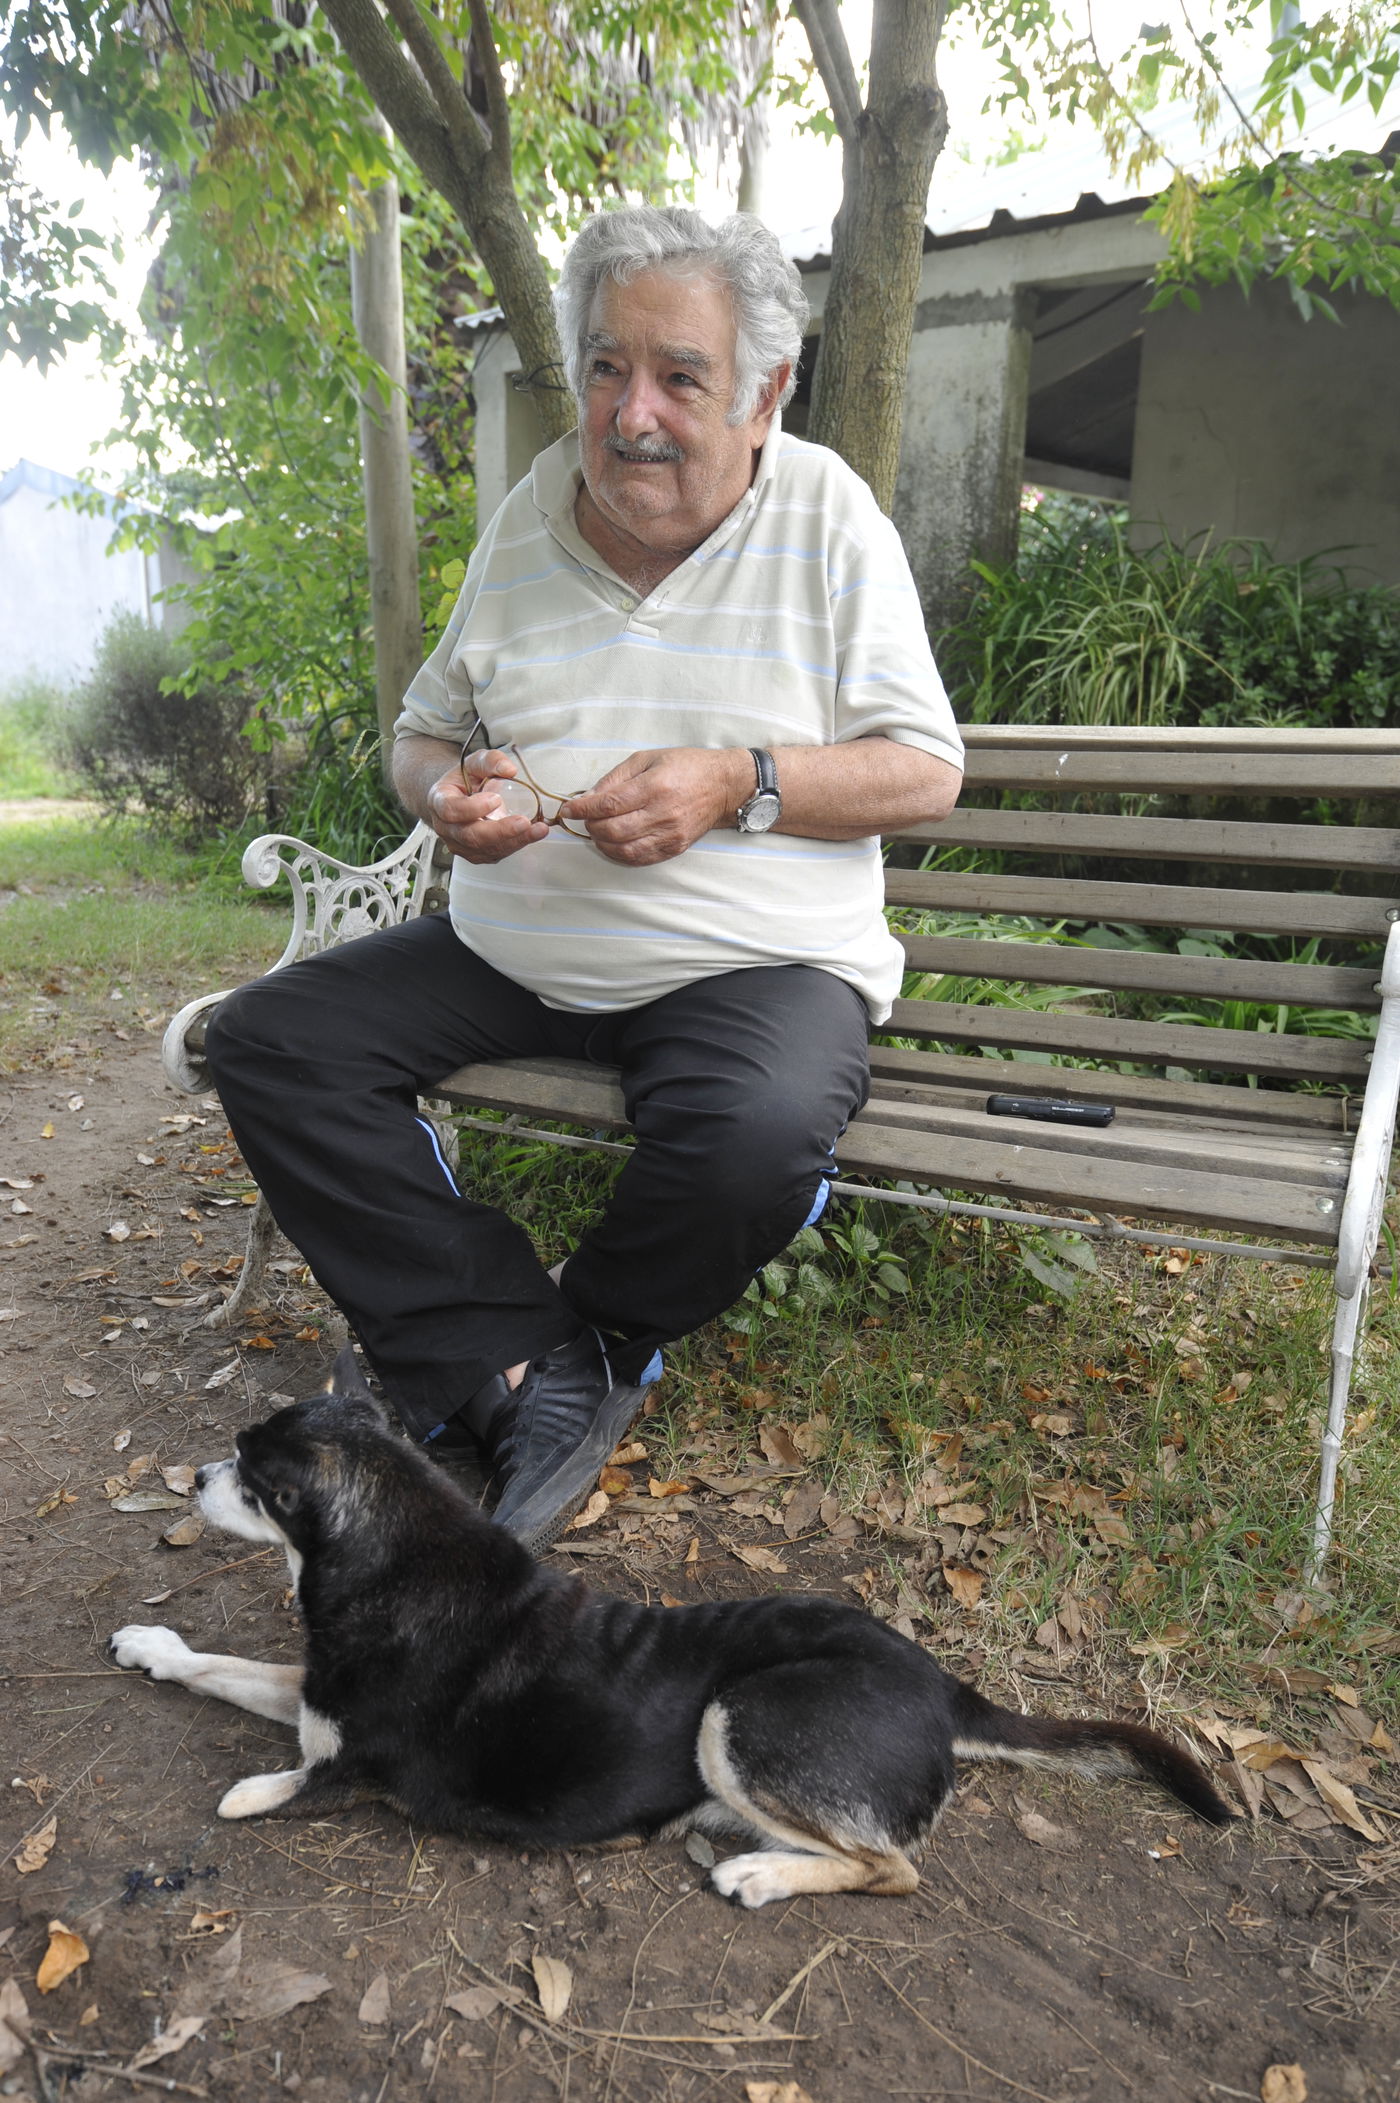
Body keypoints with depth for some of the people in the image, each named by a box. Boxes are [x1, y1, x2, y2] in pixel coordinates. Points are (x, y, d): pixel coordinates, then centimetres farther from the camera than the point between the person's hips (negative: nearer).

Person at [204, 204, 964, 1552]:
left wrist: (737, 784, -20)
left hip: (752, 960, -4)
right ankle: (523, 1364, -13)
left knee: (760, 1134, -36)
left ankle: (597, 1342, -1)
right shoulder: (529, 519, 9)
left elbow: (925, 772, -5)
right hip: (511, 952, 5)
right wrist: (446, 790, -9)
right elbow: (422, 731, 16)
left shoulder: (825, 515, -2)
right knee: (267, 1039, -10)